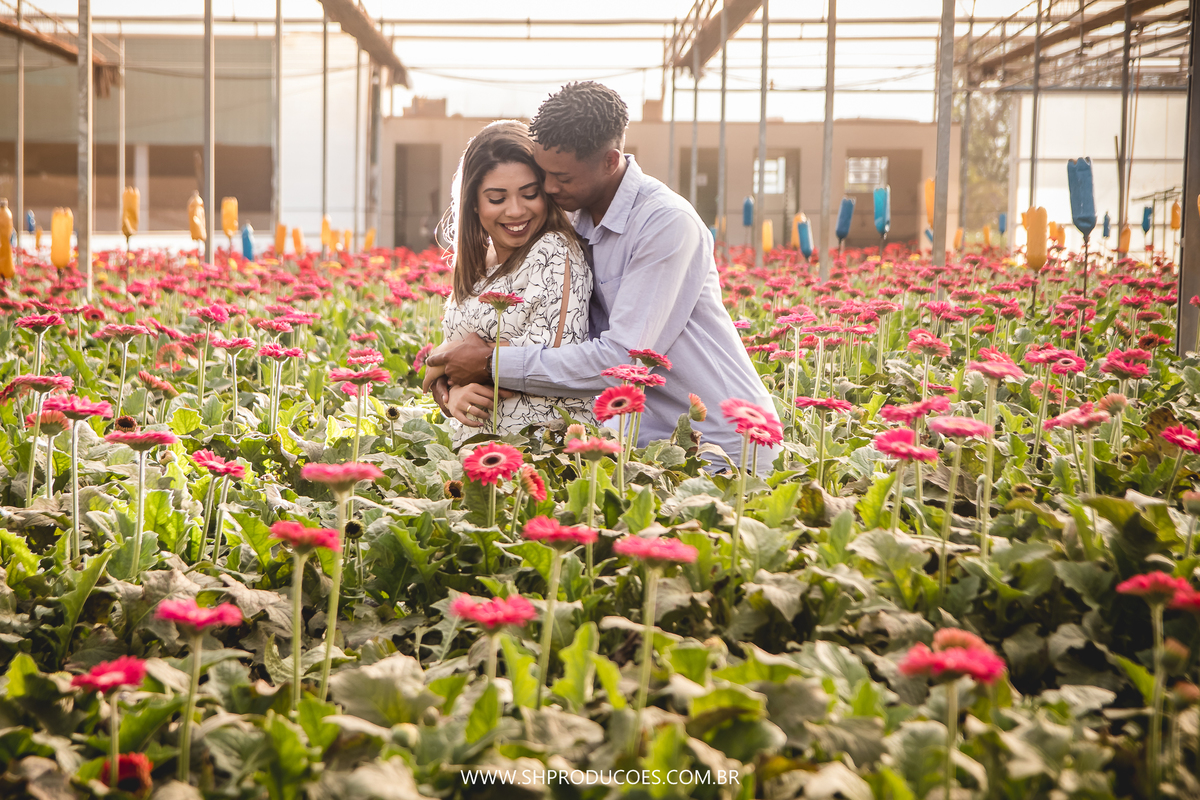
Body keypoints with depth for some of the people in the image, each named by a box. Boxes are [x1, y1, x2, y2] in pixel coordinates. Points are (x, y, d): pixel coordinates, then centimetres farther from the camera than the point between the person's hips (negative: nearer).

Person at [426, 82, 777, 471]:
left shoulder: (667, 223, -19)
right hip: (651, 437, 7)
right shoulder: (580, 219, 4)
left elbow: (624, 359, -24)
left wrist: (493, 364, -19)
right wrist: (456, 366, -5)